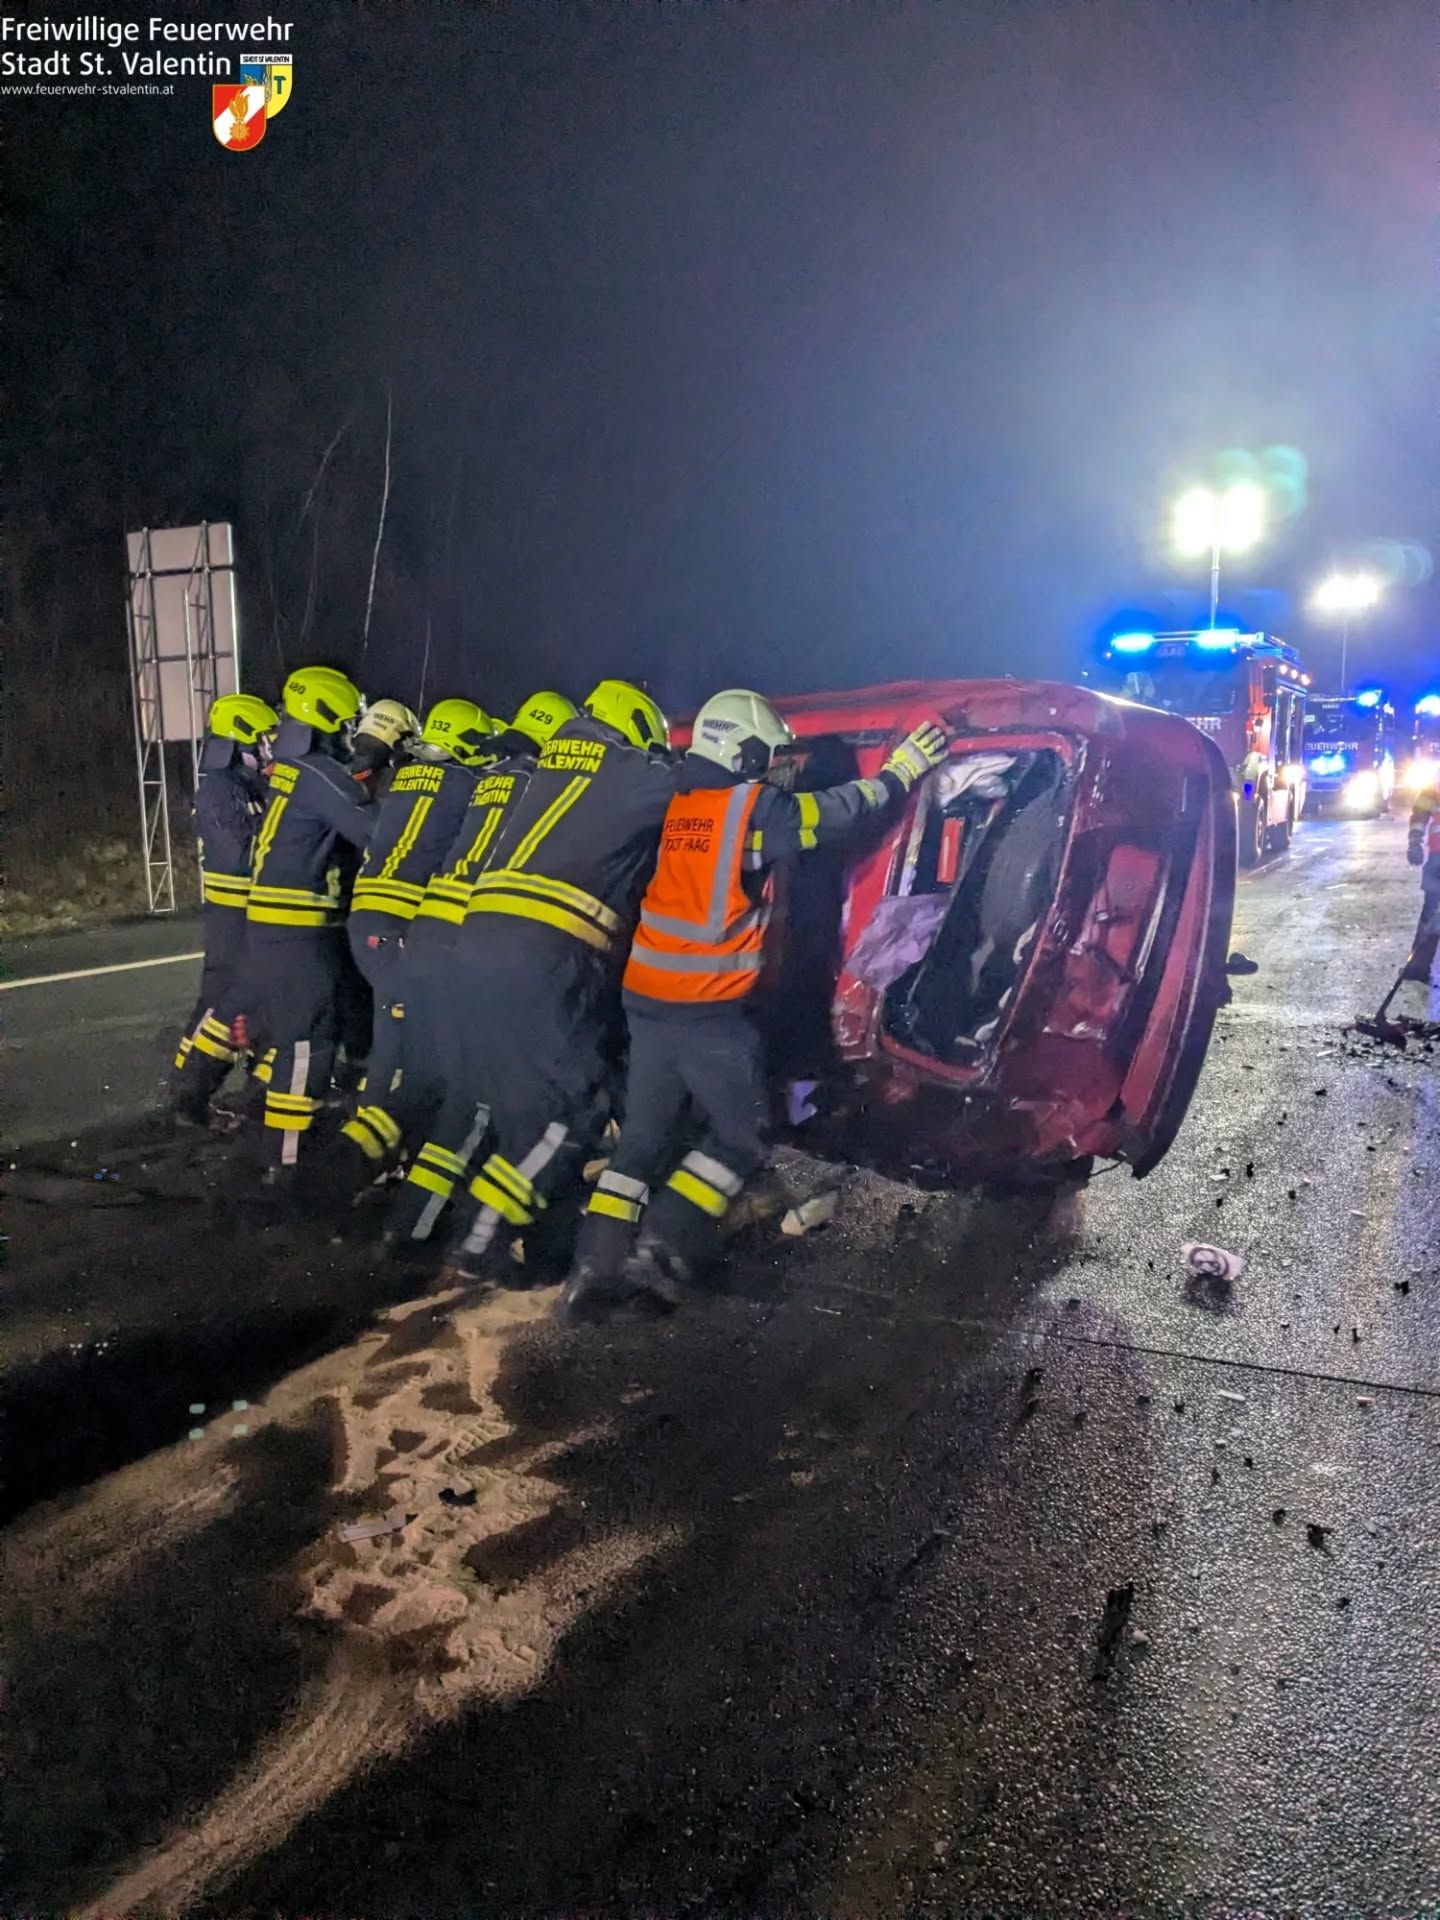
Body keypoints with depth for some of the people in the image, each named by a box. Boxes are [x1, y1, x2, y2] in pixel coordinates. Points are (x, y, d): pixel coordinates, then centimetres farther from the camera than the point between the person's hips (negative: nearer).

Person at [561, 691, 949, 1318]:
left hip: (646, 995, 7)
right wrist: (900, 771, 19)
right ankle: (660, 1249, -4)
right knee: (738, 1137, 8)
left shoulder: (670, 804, 8)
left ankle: (595, 1266, 8)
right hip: (710, 1007, -6)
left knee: (644, 1135, 14)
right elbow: (838, 813, 4)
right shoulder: (755, 808, -8)